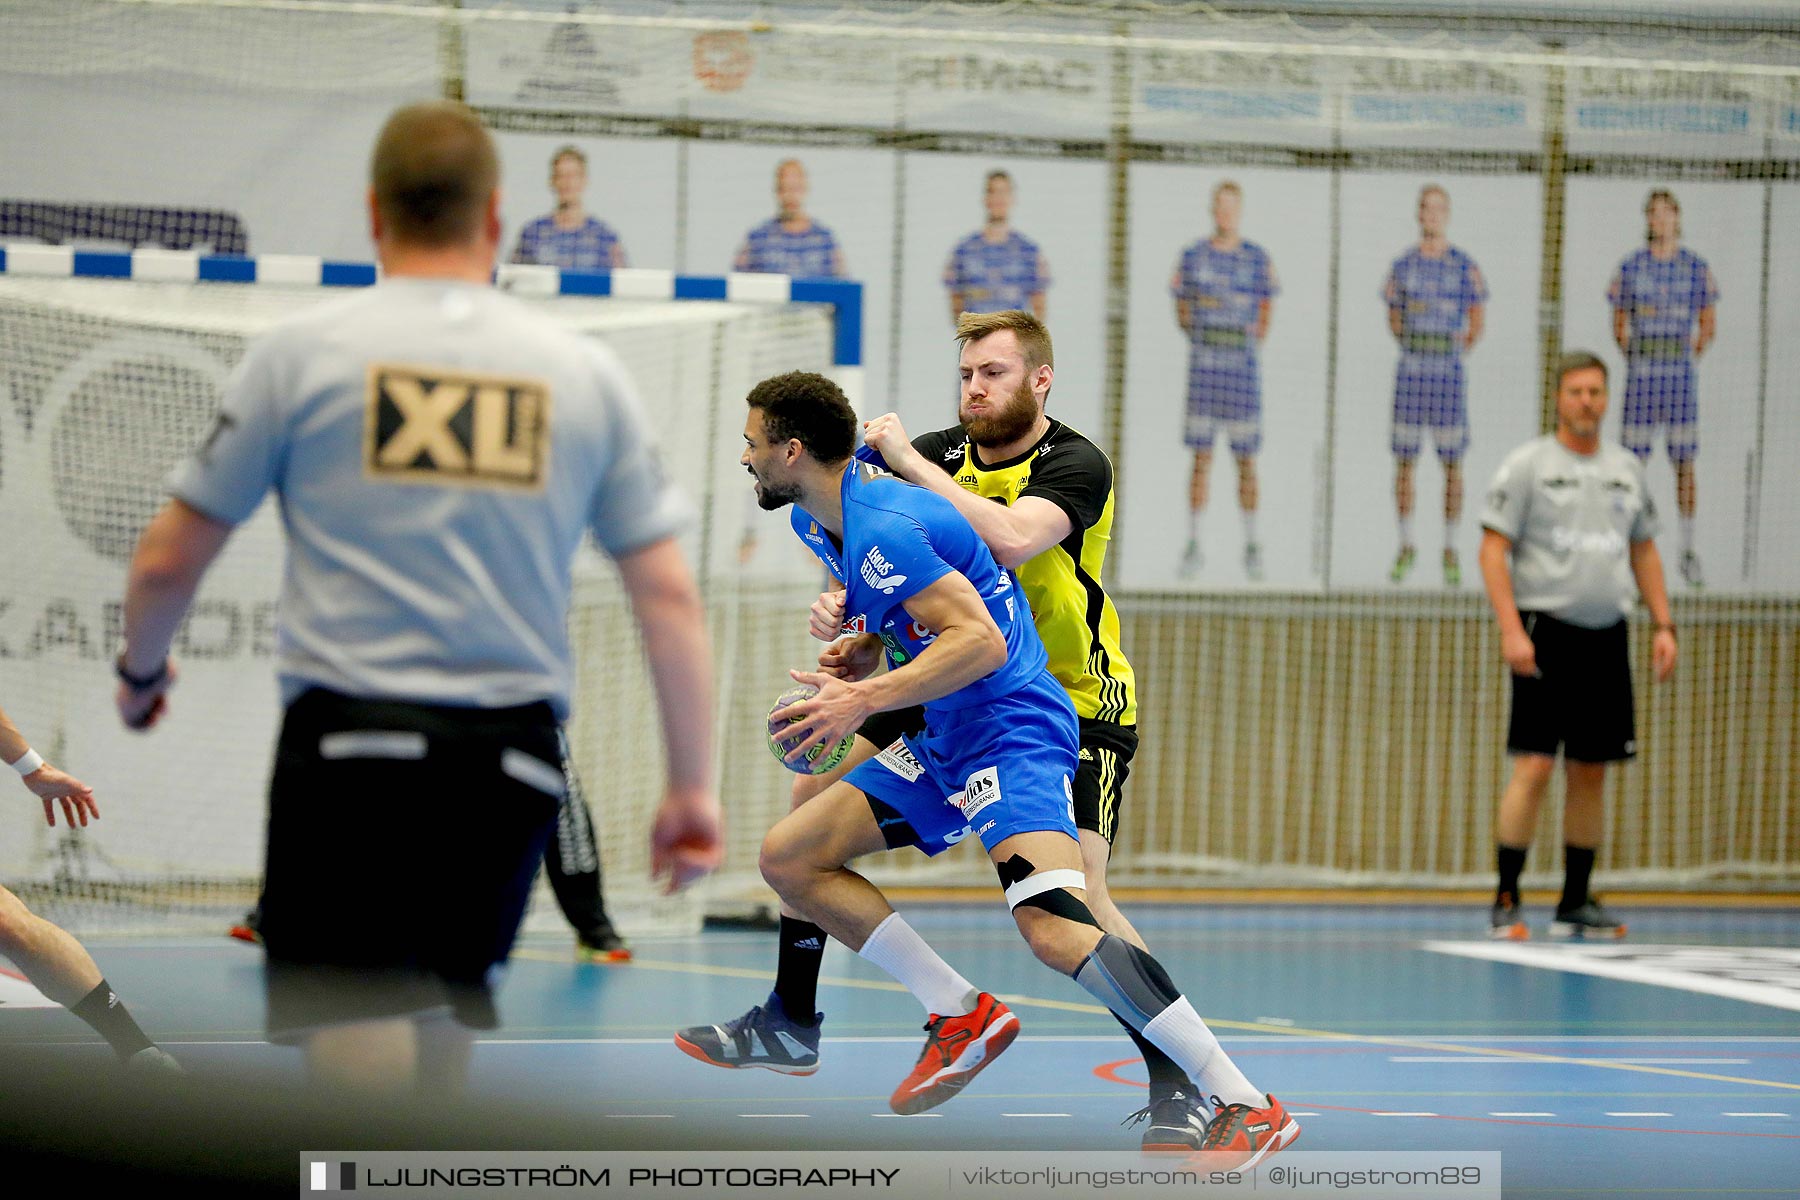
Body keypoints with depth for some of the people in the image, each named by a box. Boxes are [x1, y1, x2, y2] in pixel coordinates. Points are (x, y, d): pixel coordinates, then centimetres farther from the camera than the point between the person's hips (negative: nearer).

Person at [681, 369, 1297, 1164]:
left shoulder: (882, 529, -20)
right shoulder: (817, 519, 11)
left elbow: (980, 641, -27)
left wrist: (866, 698, -28)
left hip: (1014, 732, -11)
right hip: (943, 743, 11)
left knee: (1051, 926, -29)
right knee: (786, 859, 6)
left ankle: (1248, 1108, -28)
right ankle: (963, 1014, 7)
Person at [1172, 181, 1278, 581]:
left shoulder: (1257, 258, 3)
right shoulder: (1192, 256, 5)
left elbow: (1266, 308, 12)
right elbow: (1182, 308, 12)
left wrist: (1254, 342, 3)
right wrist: (1200, 343, 3)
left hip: (1242, 366, 0)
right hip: (1203, 365, 0)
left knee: (1246, 458, 1)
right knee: (1201, 456, -1)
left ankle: (1251, 545, 9)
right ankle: (1194, 545, 2)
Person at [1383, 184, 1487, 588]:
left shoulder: (1465, 267, 1)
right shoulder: (1403, 266, 7)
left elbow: (1475, 325, 8)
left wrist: (1452, 356, 7)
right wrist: (1414, 353, 8)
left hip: (1449, 368, -2)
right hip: (1410, 367, 2)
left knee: (1452, 462, -1)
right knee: (1404, 459, 2)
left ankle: (1450, 550, 5)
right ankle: (1406, 546, 11)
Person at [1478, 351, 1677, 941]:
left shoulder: (1626, 469, 13)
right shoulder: (1528, 465, -3)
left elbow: (1644, 550, 20)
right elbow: (1493, 548, -7)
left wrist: (1664, 626, 10)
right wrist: (1511, 629, -17)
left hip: (1606, 637, 5)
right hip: (1547, 633, -5)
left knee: (1590, 771, 7)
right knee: (1534, 766, -12)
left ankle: (1575, 903, 14)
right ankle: (1506, 902, -8)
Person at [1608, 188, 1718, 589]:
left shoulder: (1696, 267, 5)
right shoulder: (1630, 266, 5)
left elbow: (1709, 325, 10)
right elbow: (1619, 326, 10)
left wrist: (1689, 356, 2)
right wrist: (1634, 356, -1)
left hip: (1680, 374, 0)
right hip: (1640, 372, 0)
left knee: (1684, 462, 1)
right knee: (1634, 462, -3)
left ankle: (1688, 549, 8)